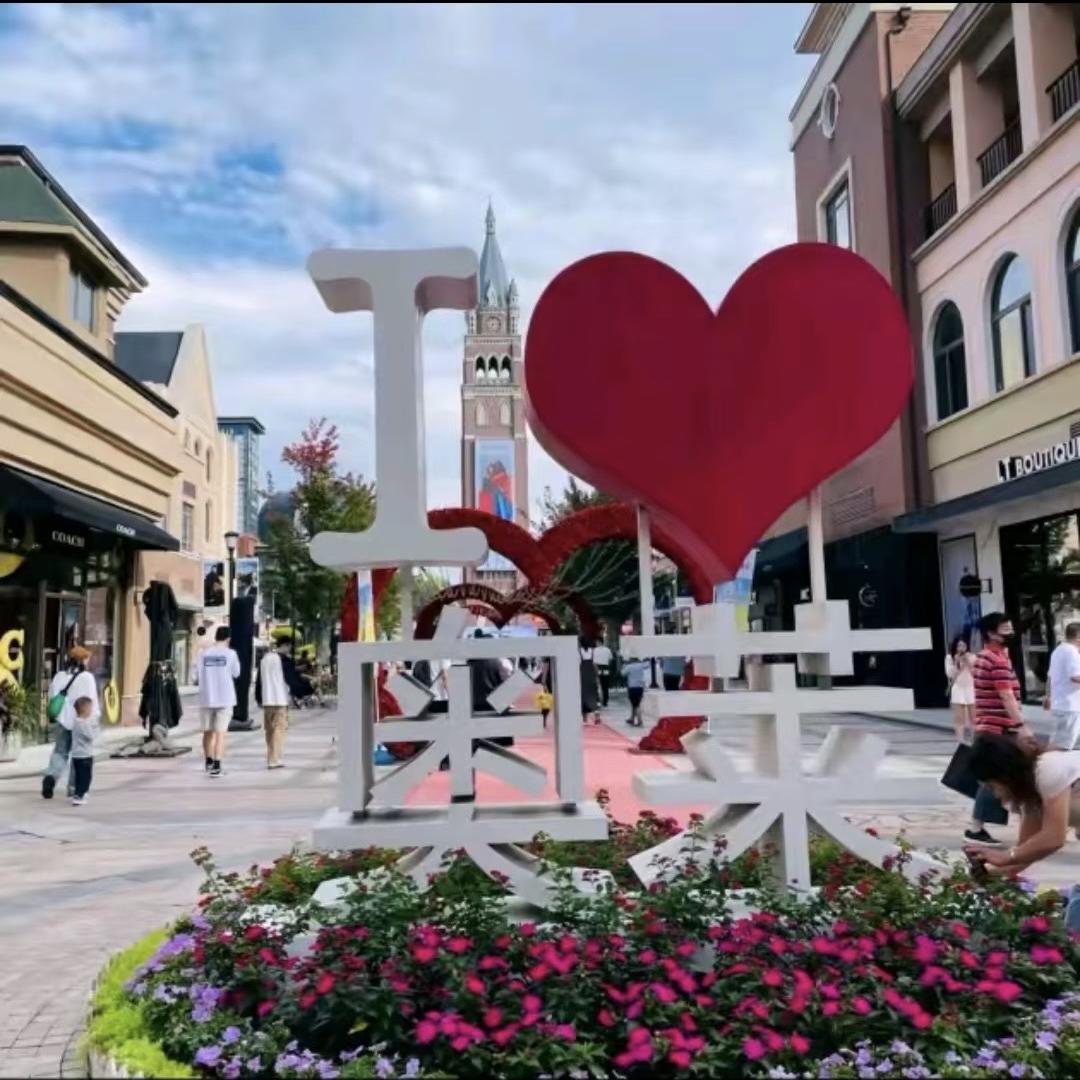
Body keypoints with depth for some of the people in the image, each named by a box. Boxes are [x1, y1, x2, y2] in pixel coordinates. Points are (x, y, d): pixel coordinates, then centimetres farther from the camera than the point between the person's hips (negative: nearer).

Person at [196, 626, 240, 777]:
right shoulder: (230, 654, -6)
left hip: (206, 698, 3)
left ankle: (209, 761, 30)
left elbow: (199, 674, 3)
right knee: (220, 732, -3)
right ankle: (216, 765, -11)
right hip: (225, 698, -3)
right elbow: (236, 674, 3)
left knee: (208, 731, 17)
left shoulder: (204, 654, 1)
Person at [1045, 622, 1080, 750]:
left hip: (1060, 704, 10)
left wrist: (1048, 697, 30)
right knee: (1062, 745, -9)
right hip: (1069, 706, -10)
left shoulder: (1058, 650, 17)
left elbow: (1050, 677, 23)